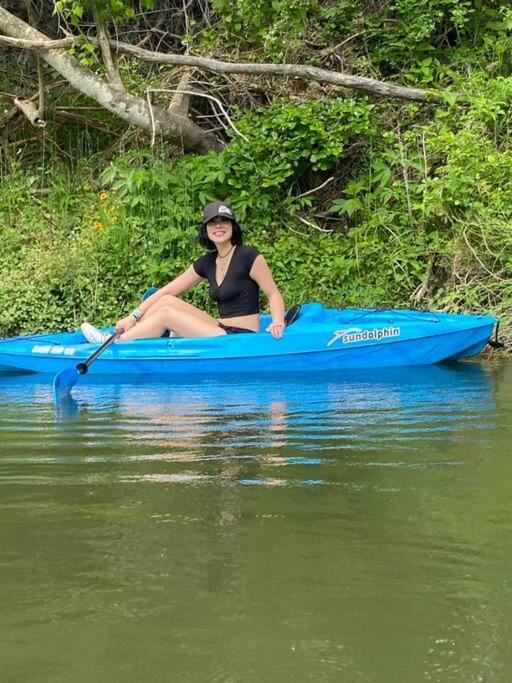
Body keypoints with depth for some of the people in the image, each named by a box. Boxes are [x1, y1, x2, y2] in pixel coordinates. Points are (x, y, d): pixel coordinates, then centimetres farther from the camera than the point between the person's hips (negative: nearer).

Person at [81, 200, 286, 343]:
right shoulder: (206, 263, 11)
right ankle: (123, 338, 2)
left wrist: (277, 322, -28)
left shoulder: (249, 256, -9)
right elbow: (166, 291, 10)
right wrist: (134, 316, 2)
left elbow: (274, 294, -8)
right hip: (223, 332, 7)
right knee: (167, 301, 2)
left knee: (166, 312, -11)